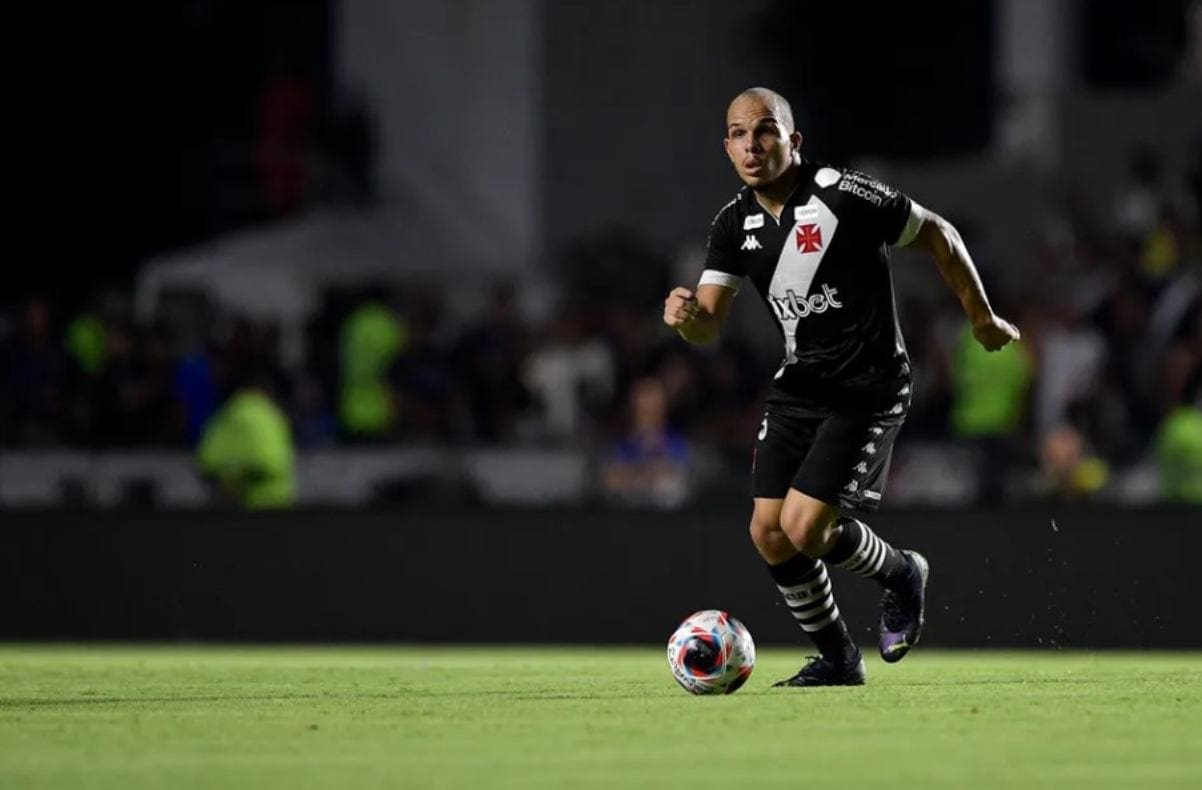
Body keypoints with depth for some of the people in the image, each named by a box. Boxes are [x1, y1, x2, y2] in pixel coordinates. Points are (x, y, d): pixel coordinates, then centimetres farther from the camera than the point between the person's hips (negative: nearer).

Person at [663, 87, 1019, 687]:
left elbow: (938, 235, -4)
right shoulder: (734, 225, 0)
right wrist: (685, 315, -28)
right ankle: (837, 659, 20)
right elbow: (708, 327, -3)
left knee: (806, 528, -16)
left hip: (868, 388, -6)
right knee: (769, 534, -1)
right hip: (798, 385, 6)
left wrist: (981, 318, 5)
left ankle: (900, 575, 16)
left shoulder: (844, 196, -17)